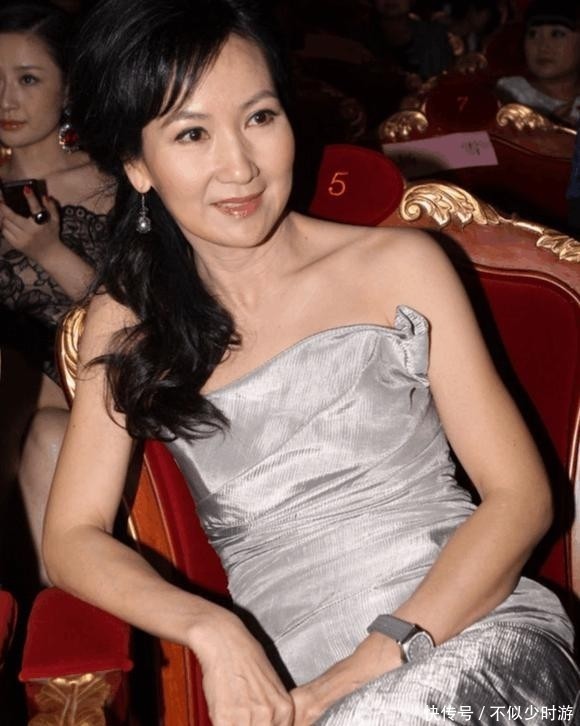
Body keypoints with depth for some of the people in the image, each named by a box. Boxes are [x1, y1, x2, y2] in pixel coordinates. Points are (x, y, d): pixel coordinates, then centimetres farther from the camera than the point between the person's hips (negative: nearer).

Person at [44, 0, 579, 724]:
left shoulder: (399, 265, 3)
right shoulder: (128, 318, 10)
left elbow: (520, 494, 0)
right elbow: (71, 537, 6)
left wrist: (382, 657, -14)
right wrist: (209, 627, -14)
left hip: (487, 633, -1)